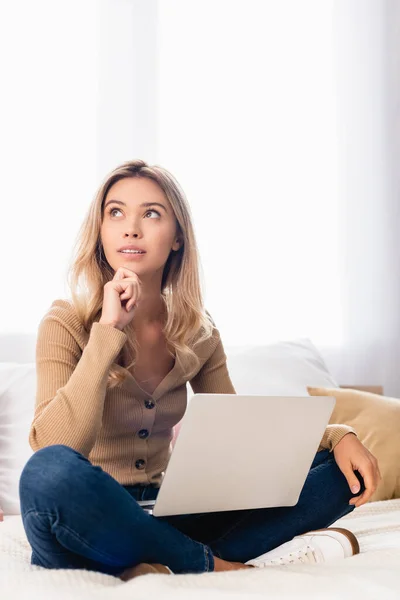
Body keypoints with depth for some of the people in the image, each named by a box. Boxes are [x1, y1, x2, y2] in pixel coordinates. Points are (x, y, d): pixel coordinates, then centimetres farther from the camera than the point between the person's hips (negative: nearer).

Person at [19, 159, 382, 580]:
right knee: (50, 471, -39)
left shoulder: (198, 333, 5)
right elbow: (53, 449, -22)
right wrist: (108, 331, -24)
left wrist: (336, 436, -7)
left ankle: (169, 569, -24)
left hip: (160, 520, 5)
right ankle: (218, 566, -22)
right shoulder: (66, 324, -9)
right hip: (85, 525, -5)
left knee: (338, 467, -6)